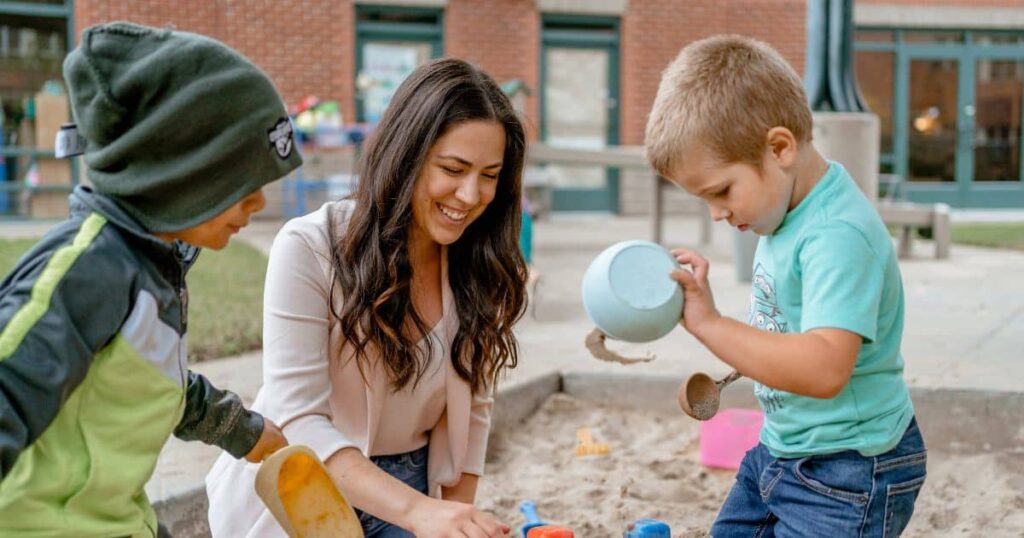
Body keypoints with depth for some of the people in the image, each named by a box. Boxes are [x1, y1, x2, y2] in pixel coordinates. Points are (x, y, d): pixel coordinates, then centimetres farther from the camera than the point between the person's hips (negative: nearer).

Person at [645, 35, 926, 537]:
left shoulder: (839, 235, -27)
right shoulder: (790, 210, 1)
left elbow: (824, 369, -37)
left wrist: (709, 324, -36)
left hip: (846, 477, -9)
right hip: (779, 449, 9)